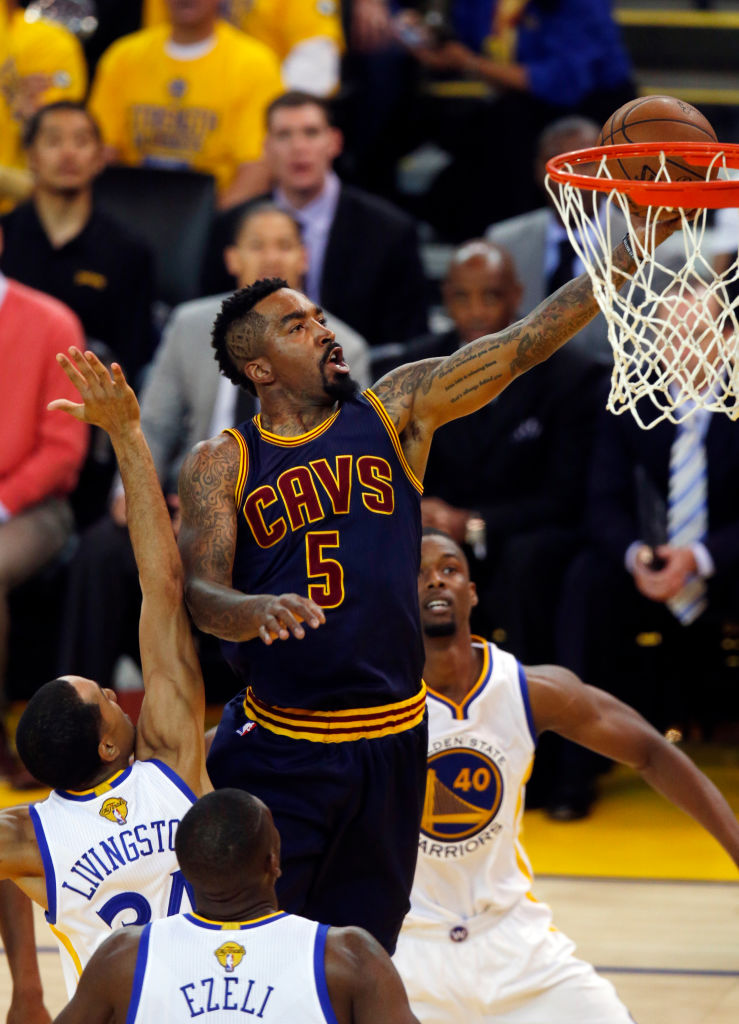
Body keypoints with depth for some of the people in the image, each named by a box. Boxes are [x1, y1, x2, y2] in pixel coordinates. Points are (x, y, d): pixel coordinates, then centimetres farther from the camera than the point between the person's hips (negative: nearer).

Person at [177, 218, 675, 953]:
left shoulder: (395, 411, 3)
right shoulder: (220, 465, -2)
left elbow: (521, 346, -3)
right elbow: (200, 594, -12)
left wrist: (630, 252, -11)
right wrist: (258, 610, -36)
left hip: (390, 741, 3)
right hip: (277, 749, -3)